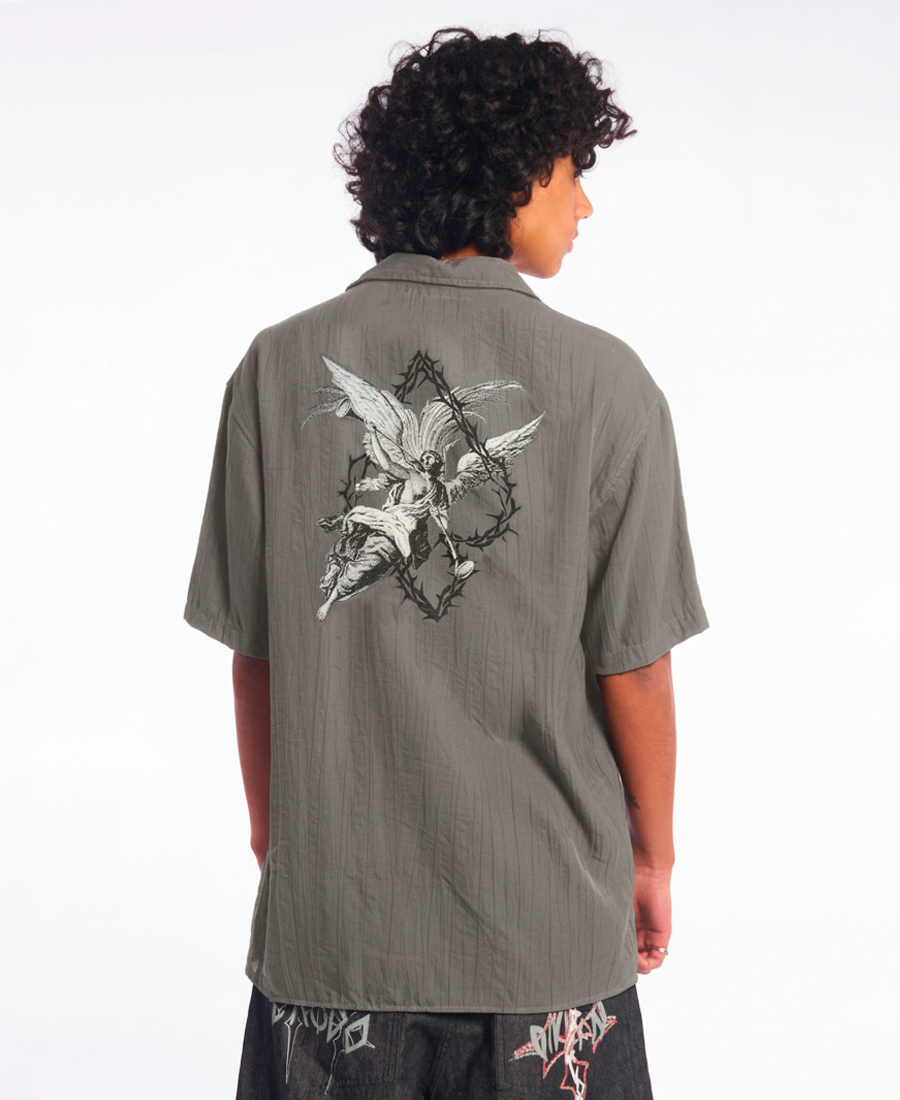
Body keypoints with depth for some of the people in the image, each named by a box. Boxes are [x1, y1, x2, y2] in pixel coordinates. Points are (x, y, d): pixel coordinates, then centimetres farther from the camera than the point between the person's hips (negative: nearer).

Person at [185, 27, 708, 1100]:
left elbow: (253, 651, -1)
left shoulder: (279, 368, -5)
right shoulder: (605, 384, -11)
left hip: (329, 907, 2)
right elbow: (633, 668, -8)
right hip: (546, 917, -1)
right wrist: (651, 857, 8)